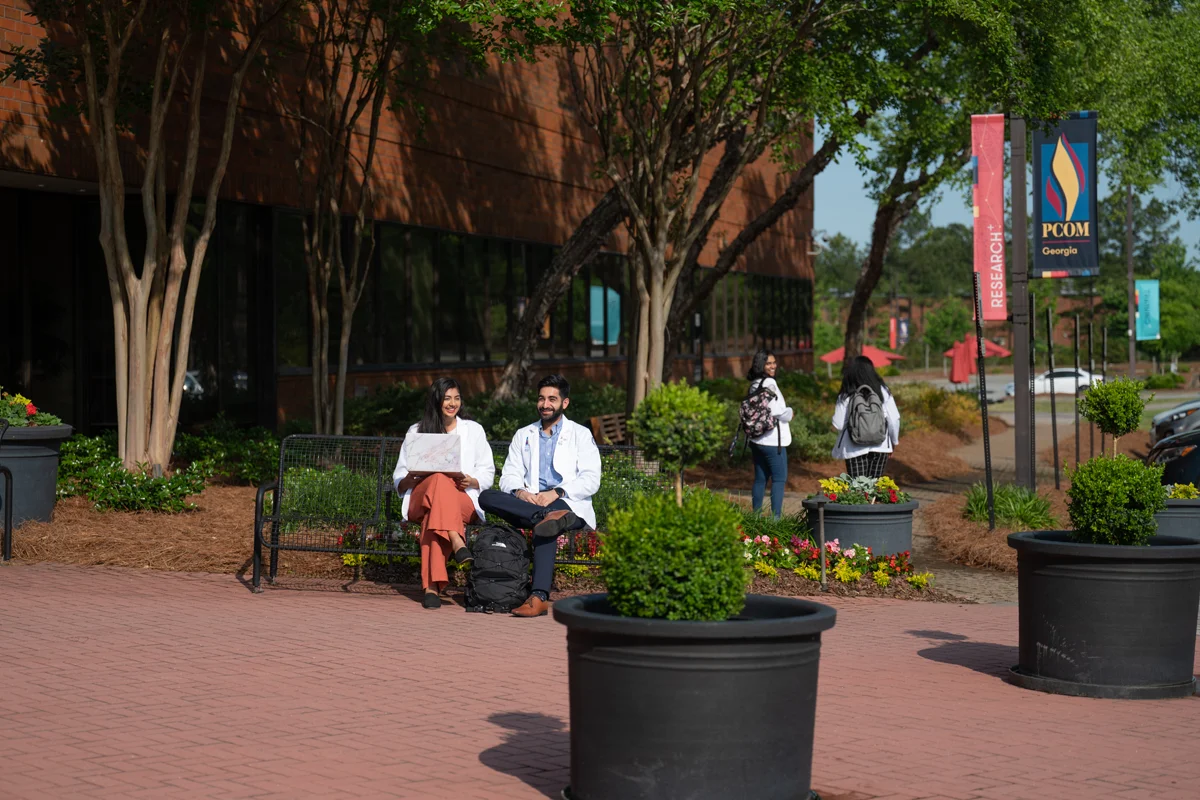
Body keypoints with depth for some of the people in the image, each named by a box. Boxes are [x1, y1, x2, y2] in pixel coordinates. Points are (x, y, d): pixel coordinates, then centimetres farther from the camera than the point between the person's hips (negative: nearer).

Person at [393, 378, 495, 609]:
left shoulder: (473, 430, 20)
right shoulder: (416, 432, 20)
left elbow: (487, 473, 15)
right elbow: (399, 482, 16)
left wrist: (471, 481, -8)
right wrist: (411, 478, -9)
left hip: (463, 501, 0)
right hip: (420, 500, 0)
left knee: (432, 516, -39)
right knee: (440, 479, -38)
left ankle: (432, 585, -52)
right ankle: (457, 543, -56)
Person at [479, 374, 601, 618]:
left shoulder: (580, 435, 11)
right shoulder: (523, 435, 23)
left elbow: (591, 481, -1)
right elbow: (509, 476, 13)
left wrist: (557, 493, -17)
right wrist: (518, 492, -12)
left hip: (569, 504, -4)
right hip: (527, 503, 4)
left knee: (544, 526, -40)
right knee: (487, 497, -25)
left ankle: (539, 597, -51)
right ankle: (551, 517, -41)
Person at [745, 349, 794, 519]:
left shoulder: (753, 385, 12)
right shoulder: (769, 383, -14)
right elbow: (776, 411, -20)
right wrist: (789, 413, 0)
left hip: (756, 440, 8)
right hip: (773, 441, -8)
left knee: (760, 478, 14)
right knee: (779, 479, -5)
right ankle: (776, 517, -10)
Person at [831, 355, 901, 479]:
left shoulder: (846, 396, -5)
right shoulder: (883, 391, 0)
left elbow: (838, 425, -6)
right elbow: (894, 419, 0)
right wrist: (894, 441, 15)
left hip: (854, 449, -2)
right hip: (880, 446, 2)